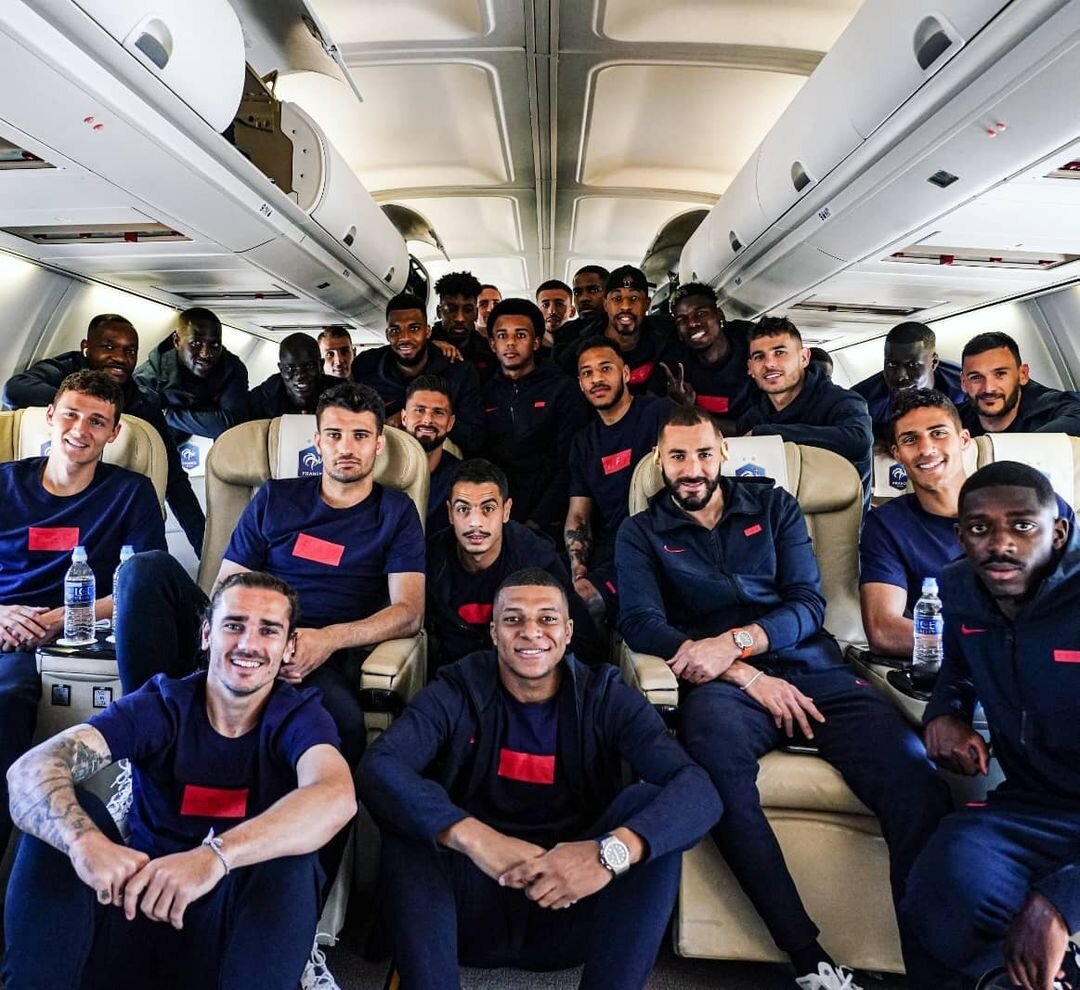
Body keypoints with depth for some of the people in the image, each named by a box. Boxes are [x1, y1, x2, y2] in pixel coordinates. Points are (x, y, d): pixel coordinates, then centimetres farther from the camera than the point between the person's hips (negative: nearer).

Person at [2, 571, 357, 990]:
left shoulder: (299, 716, -9)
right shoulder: (162, 704, -5)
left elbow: (337, 796, -32)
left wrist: (214, 855, -48)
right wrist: (85, 839, -44)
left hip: (243, 927, -2)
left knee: (290, 859, -33)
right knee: (62, 806, -19)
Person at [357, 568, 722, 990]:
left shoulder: (606, 698, -4)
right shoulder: (457, 691, -5)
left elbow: (696, 788, -19)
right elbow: (378, 767, -23)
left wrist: (612, 850, -39)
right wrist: (470, 836, -39)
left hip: (573, 911, 1)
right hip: (474, 905, 0)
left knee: (654, 803, -23)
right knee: (408, 809, -25)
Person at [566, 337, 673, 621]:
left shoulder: (659, 413, -2)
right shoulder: (583, 442, 17)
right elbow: (577, 515, 14)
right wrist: (578, 574, -5)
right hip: (607, 554, 6)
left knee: (585, 601, -28)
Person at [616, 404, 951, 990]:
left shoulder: (773, 506, 17)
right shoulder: (640, 533, 13)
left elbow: (809, 601, 7)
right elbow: (640, 624, -2)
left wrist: (735, 642, -13)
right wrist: (748, 677, -12)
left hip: (813, 670, 3)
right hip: (723, 681, -2)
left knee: (914, 775, -27)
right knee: (715, 759, -38)